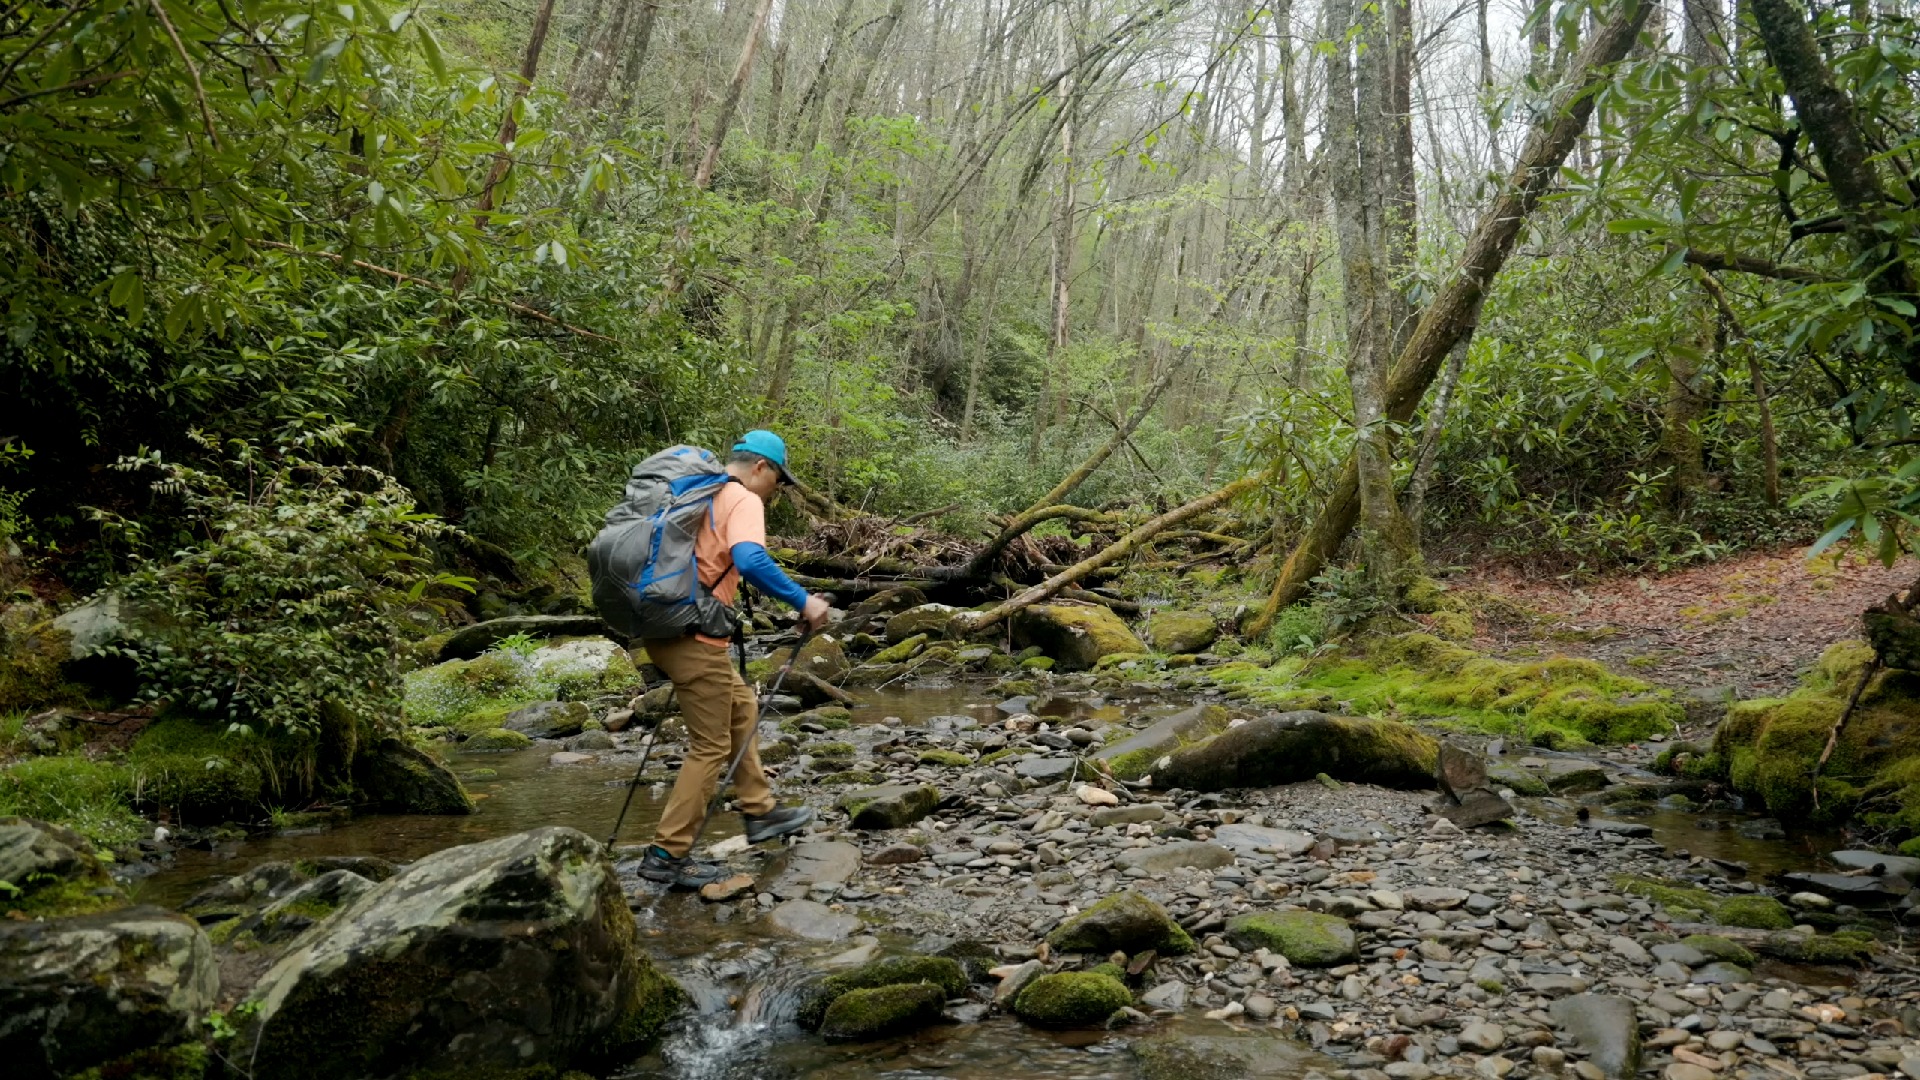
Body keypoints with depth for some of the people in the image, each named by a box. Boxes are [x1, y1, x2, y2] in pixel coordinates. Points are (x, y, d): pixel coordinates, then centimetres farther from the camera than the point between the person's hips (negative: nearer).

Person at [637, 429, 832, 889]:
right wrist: (803, 601, -22)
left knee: (741, 708, 22)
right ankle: (667, 855, 5)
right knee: (711, 746, 1)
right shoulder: (743, 500, -10)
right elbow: (750, 561, -29)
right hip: (693, 638, -9)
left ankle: (760, 812, 28)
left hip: (662, 626, 10)